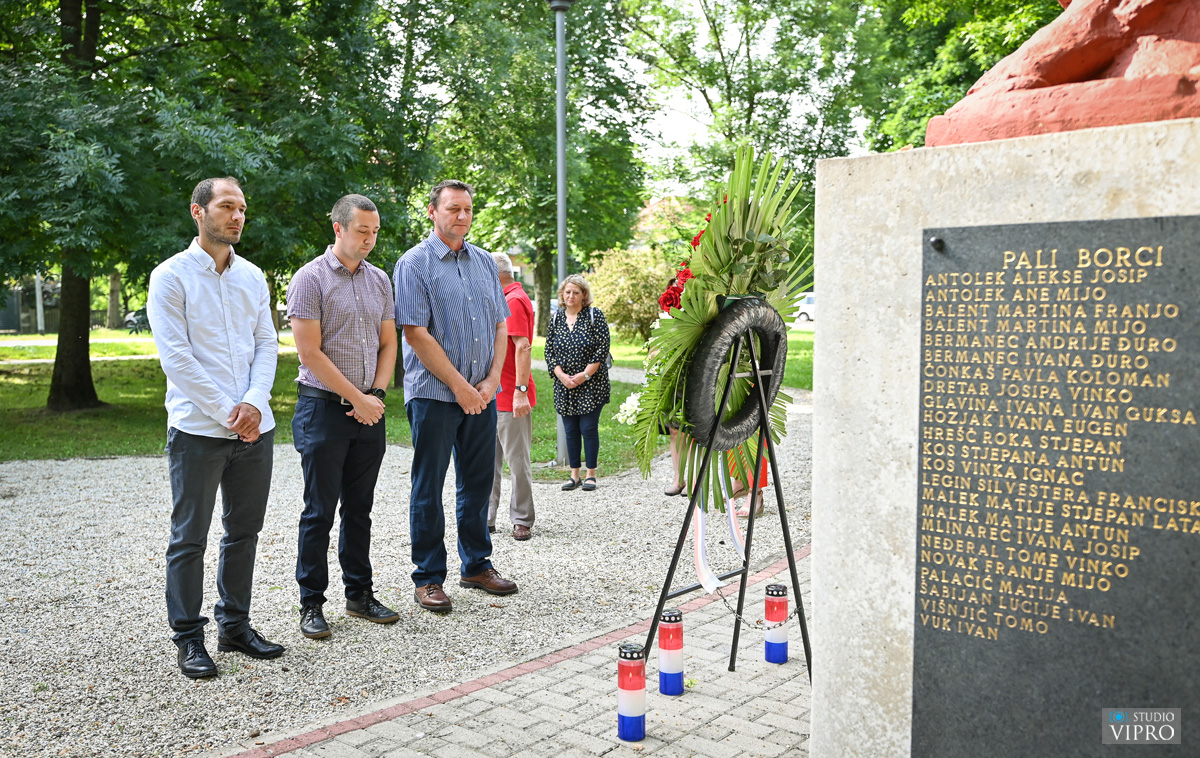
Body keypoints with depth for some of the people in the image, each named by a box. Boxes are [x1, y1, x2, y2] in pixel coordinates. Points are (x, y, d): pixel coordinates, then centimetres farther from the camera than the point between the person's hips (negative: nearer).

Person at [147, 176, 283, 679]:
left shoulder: (253, 277, 12)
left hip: (254, 428, 5)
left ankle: (235, 624, 25)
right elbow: (176, 356, -10)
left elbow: (267, 344, 8)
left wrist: (254, 402, -9)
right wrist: (227, 414, -14)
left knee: (244, 532, 12)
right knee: (190, 538, 2)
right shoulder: (172, 276, -4)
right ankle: (188, 638, 13)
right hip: (198, 429, -5)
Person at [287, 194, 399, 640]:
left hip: (369, 412, 5)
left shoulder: (379, 280, 11)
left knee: (360, 508, 12)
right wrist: (357, 398, -12)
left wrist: (377, 394, -3)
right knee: (320, 511, 1)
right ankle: (311, 604, 11)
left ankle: (359, 594, 23)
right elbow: (310, 352, -12)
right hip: (324, 407, -5)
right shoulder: (311, 278, -7)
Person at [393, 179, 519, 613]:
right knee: (428, 489, 2)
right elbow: (415, 334, -12)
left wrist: (491, 381, -1)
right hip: (434, 394, -5)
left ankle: (476, 565, 26)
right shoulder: (415, 263, -5)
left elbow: (500, 326, 12)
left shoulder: (485, 262, 13)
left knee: (478, 483, 13)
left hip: (481, 394, 6)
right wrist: (460, 386, -13)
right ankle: (428, 578, 11)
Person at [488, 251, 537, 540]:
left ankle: (522, 521, 6)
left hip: (511, 398, -10)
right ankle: (485, 518, 18)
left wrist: (521, 390, -26)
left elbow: (523, 347, -21)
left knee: (517, 461, -2)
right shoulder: (503, 300, 20)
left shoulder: (515, 300, -12)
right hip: (493, 397, 10)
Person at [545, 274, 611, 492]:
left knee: (589, 428, -4)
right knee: (571, 430, 7)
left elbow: (602, 348, -9)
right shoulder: (556, 319, 8)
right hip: (564, 385, 4)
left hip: (591, 385, -4)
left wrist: (585, 375, -14)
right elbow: (549, 351, 6)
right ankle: (574, 475, 16)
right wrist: (562, 375, -8)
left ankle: (591, 475, 6)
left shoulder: (595, 315, -4)